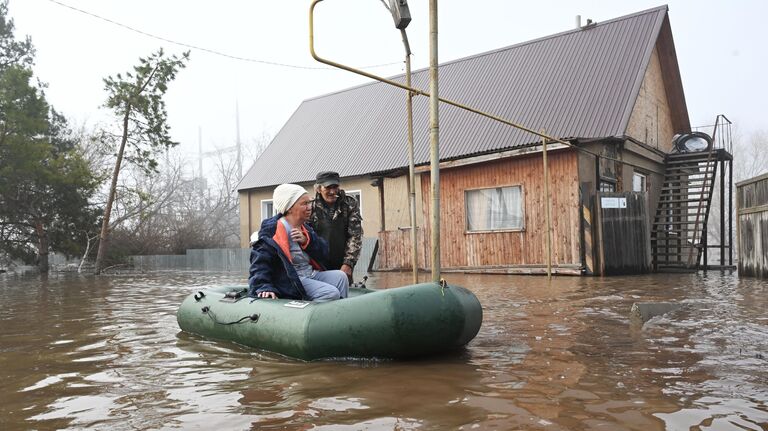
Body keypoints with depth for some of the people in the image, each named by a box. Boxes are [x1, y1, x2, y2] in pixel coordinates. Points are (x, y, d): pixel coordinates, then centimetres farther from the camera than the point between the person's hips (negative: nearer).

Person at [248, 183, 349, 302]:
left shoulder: (304, 228, 15)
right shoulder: (272, 230, -12)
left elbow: (323, 253, 8)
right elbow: (260, 261, -20)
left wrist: (307, 240, -11)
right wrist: (264, 287, -33)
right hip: (289, 281, -9)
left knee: (340, 276, -5)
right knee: (332, 293, -22)